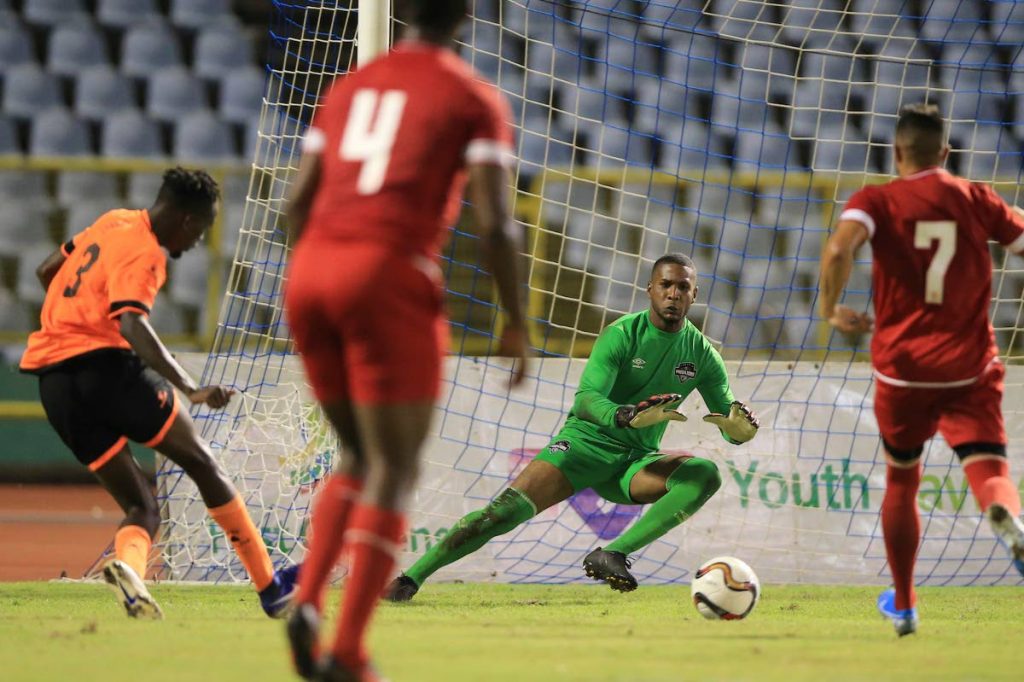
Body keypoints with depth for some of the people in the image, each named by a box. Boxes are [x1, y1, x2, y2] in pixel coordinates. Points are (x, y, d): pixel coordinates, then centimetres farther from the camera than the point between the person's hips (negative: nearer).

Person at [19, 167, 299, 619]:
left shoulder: (113, 224, 17)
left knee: (142, 508, 7)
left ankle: (127, 566, -27)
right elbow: (132, 326, -26)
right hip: (104, 363, -8)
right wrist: (191, 391, -33)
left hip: (53, 384, 8)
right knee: (202, 464, 5)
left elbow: (47, 272, 29)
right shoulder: (144, 253, -9)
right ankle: (271, 590, 6)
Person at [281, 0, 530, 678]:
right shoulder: (477, 101, 2)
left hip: (310, 274, 6)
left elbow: (299, 202, 17)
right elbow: (494, 223, -7)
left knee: (362, 458, 21)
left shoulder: (349, 87, 19)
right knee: (394, 473, 2)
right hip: (390, 281, -6)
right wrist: (517, 323, 2)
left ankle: (307, 602, -1)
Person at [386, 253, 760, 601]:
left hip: (636, 460, 4)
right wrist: (628, 416, -46)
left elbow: (730, 424, 4)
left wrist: (739, 427, -23)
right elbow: (585, 400, -24)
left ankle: (613, 554, -30)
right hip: (587, 441, -4)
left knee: (705, 475, -25)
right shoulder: (623, 334, -11)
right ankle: (411, 578, -13)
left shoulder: (701, 354, 1)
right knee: (511, 507, -23)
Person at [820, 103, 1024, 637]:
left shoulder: (878, 201, -3)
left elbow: (839, 250, -22)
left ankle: (903, 605, 31)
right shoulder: (976, 199, 4)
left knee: (901, 481, 20)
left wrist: (830, 310, -8)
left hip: (903, 370, 0)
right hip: (971, 368, 0)